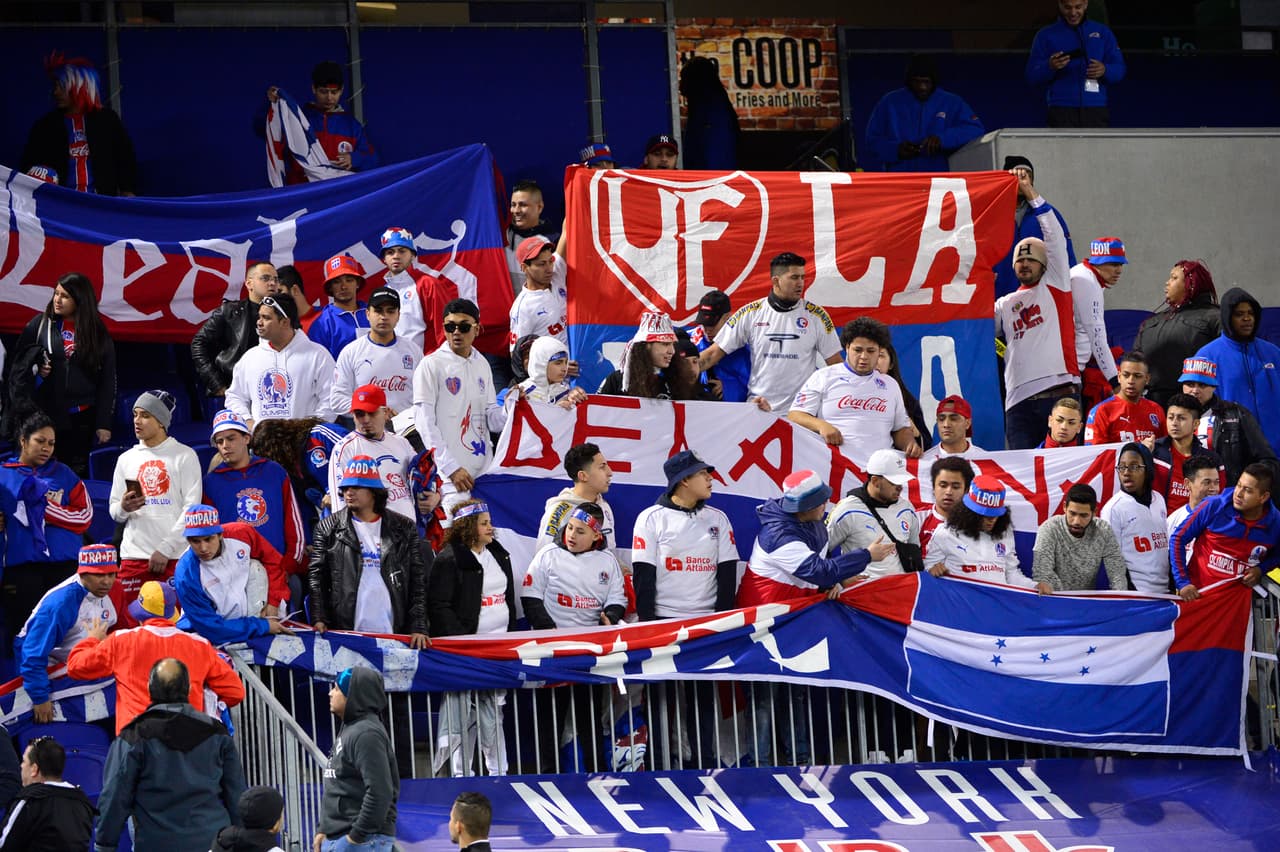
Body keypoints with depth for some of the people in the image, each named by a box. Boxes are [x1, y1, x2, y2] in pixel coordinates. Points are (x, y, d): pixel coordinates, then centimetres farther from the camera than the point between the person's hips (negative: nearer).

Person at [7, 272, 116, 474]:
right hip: (44, 414, 0)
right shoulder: (40, 324, 3)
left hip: (81, 420, 0)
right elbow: (19, 364, 9)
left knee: (78, 473, 1)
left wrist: (104, 424, 2)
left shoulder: (98, 334, 3)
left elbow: (108, 380, 6)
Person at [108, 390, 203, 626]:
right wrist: (123, 508, -8)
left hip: (174, 556, -4)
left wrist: (166, 548, -11)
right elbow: (114, 511, 17)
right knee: (132, 623, -3)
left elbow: (192, 509, -3)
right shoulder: (127, 459, 16)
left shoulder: (184, 456, 3)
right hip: (134, 555, 4)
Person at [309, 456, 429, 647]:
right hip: (345, 633, -1)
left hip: (393, 634, 1)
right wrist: (318, 619, -11)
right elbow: (316, 578, 3)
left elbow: (418, 581, 6)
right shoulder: (329, 529, 9)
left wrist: (418, 628, -3)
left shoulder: (404, 529, 10)